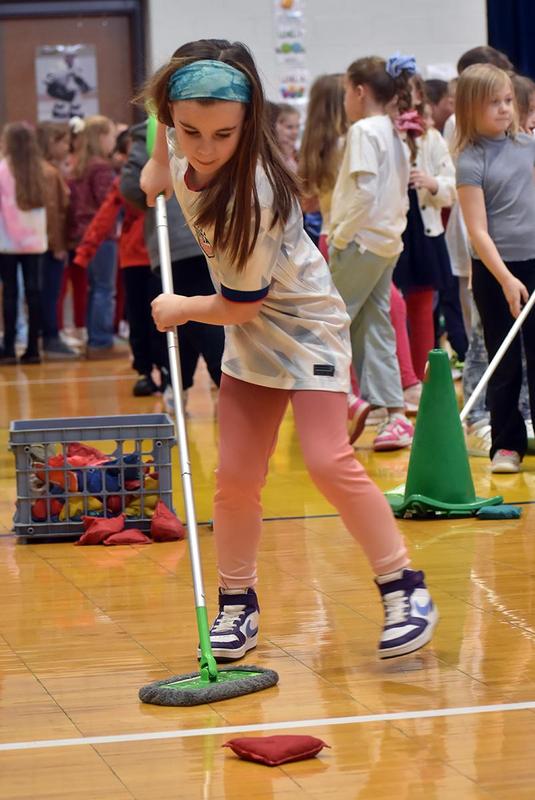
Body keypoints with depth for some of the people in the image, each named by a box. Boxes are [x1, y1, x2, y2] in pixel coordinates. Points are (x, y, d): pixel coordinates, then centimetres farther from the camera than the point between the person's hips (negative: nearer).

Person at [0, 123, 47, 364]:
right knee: (33, 292, 4)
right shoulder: (39, 171, 4)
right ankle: (33, 349, 5)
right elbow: (45, 204, 6)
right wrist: (41, 232, 7)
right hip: (34, 241, 4)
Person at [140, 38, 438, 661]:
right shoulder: (185, 139, -17)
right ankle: (237, 606, 13)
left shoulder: (251, 201, -35)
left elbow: (238, 307, -22)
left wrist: (178, 310, -6)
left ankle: (405, 590, -6)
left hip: (305, 323, -7)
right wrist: (159, 165, 10)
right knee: (235, 476, 1)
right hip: (250, 333, 7)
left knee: (328, 462, -17)